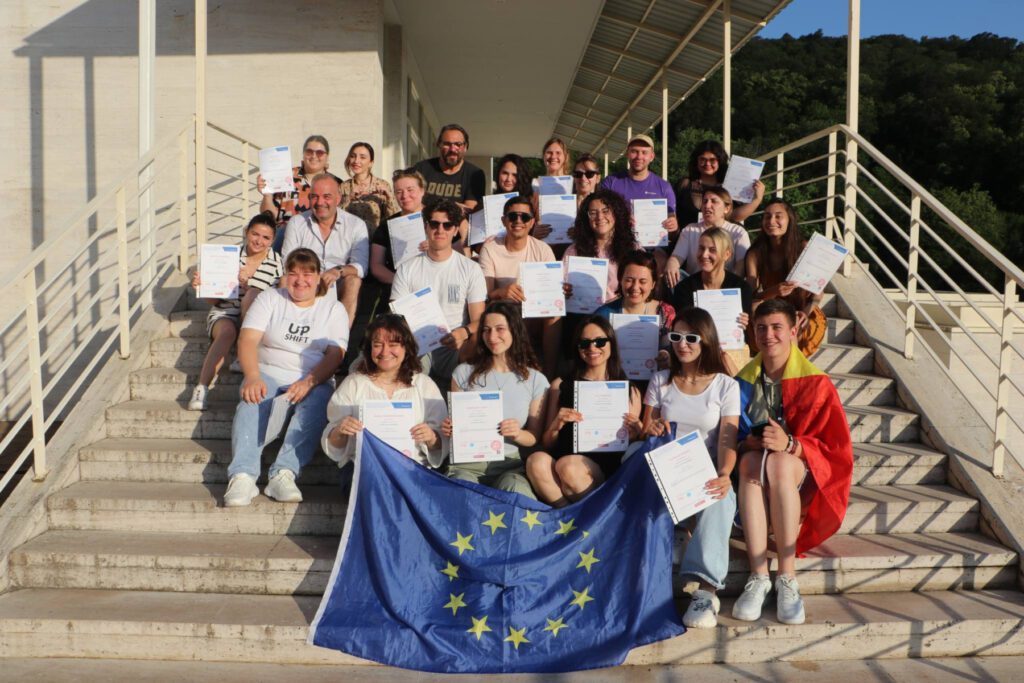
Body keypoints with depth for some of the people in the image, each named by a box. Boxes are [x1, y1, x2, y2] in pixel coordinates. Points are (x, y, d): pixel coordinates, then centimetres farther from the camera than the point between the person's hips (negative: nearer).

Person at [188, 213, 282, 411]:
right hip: (224, 313, 0)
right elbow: (214, 299, 10)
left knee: (254, 294, -32)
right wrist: (201, 286, -12)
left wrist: (246, 287, -17)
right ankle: (201, 388, -38)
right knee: (228, 332, -35)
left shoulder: (276, 263, 2)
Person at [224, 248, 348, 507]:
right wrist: (252, 377, -22)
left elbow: (335, 355, -2)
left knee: (313, 408, -35)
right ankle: (242, 476, -45)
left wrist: (309, 382, -21)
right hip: (268, 373, 1)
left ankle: (284, 474, -44)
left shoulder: (333, 309, 11)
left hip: (314, 381, 0)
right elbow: (247, 340, -2)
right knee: (252, 403, -33)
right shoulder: (269, 299, 13)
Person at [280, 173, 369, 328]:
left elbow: (361, 266, -8)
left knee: (353, 280, -31)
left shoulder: (356, 225, 1)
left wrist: (338, 271, -30)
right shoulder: (296, 223, 7)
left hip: (339, 288, -1)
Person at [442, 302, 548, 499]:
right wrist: (448, 429, -7)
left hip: (510, 463, 0)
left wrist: (518, 434, -11)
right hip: (467, 461, 0)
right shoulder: (464, 373, 8)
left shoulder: (536, 381, 7)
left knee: (516, 490, -35)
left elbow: (535, 437, 11)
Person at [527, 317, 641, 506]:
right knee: (537, 461, -33)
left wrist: (635, 432, -3)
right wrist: (556, 426, -5)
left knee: (568, 465, -34)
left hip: (605, 467, -1)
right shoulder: (561, 386, 17)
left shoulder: (629, 391, 15)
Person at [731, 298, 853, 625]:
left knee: (778, 463, -36)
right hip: (751, 465, 2)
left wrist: (790, 445, -25)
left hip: (800, 472, -2)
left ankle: (787, 577, -31)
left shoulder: (816, 383, -1)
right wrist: (749, 442, -17)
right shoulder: (744, 381, 8)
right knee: (751, 462, -34)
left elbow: (834, 448, -5)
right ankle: (758, 576, -38)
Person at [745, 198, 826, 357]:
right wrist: (774, 291, -31)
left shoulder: (804, 248, -9)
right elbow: (751, 297, -10)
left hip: (805, 315, -2)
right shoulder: (755, 254, -5)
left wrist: (805, 312, -24)